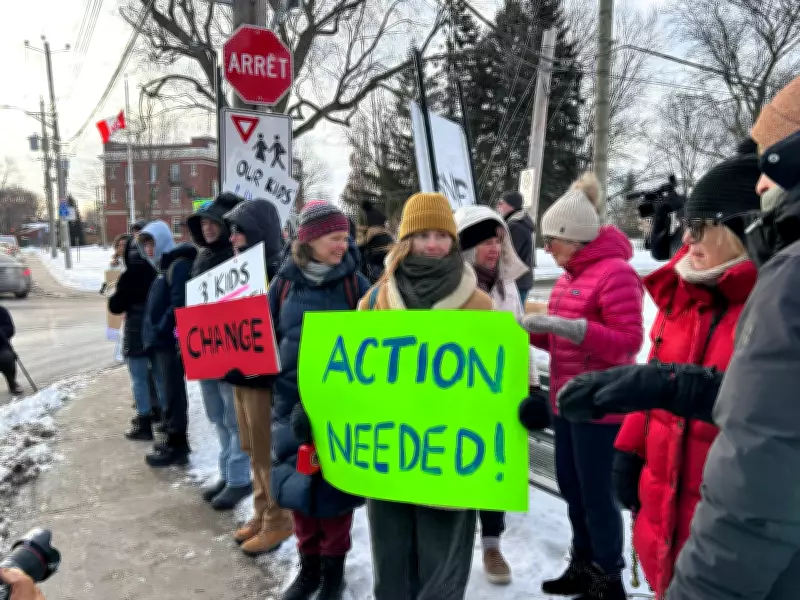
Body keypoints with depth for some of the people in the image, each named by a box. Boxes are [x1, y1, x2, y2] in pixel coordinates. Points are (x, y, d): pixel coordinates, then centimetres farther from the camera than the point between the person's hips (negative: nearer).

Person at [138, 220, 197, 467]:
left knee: (172, 393, -4)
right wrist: (152, 332, 14)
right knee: (167, 391, 15)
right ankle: (174, 439, 26)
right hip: (159, 341, 10)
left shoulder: (179, 264, -13)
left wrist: (161, 330, -19)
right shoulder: (163, 266, 19)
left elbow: (179, 304, -22)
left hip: (170, 341, -10)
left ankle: (177, 446, 3)